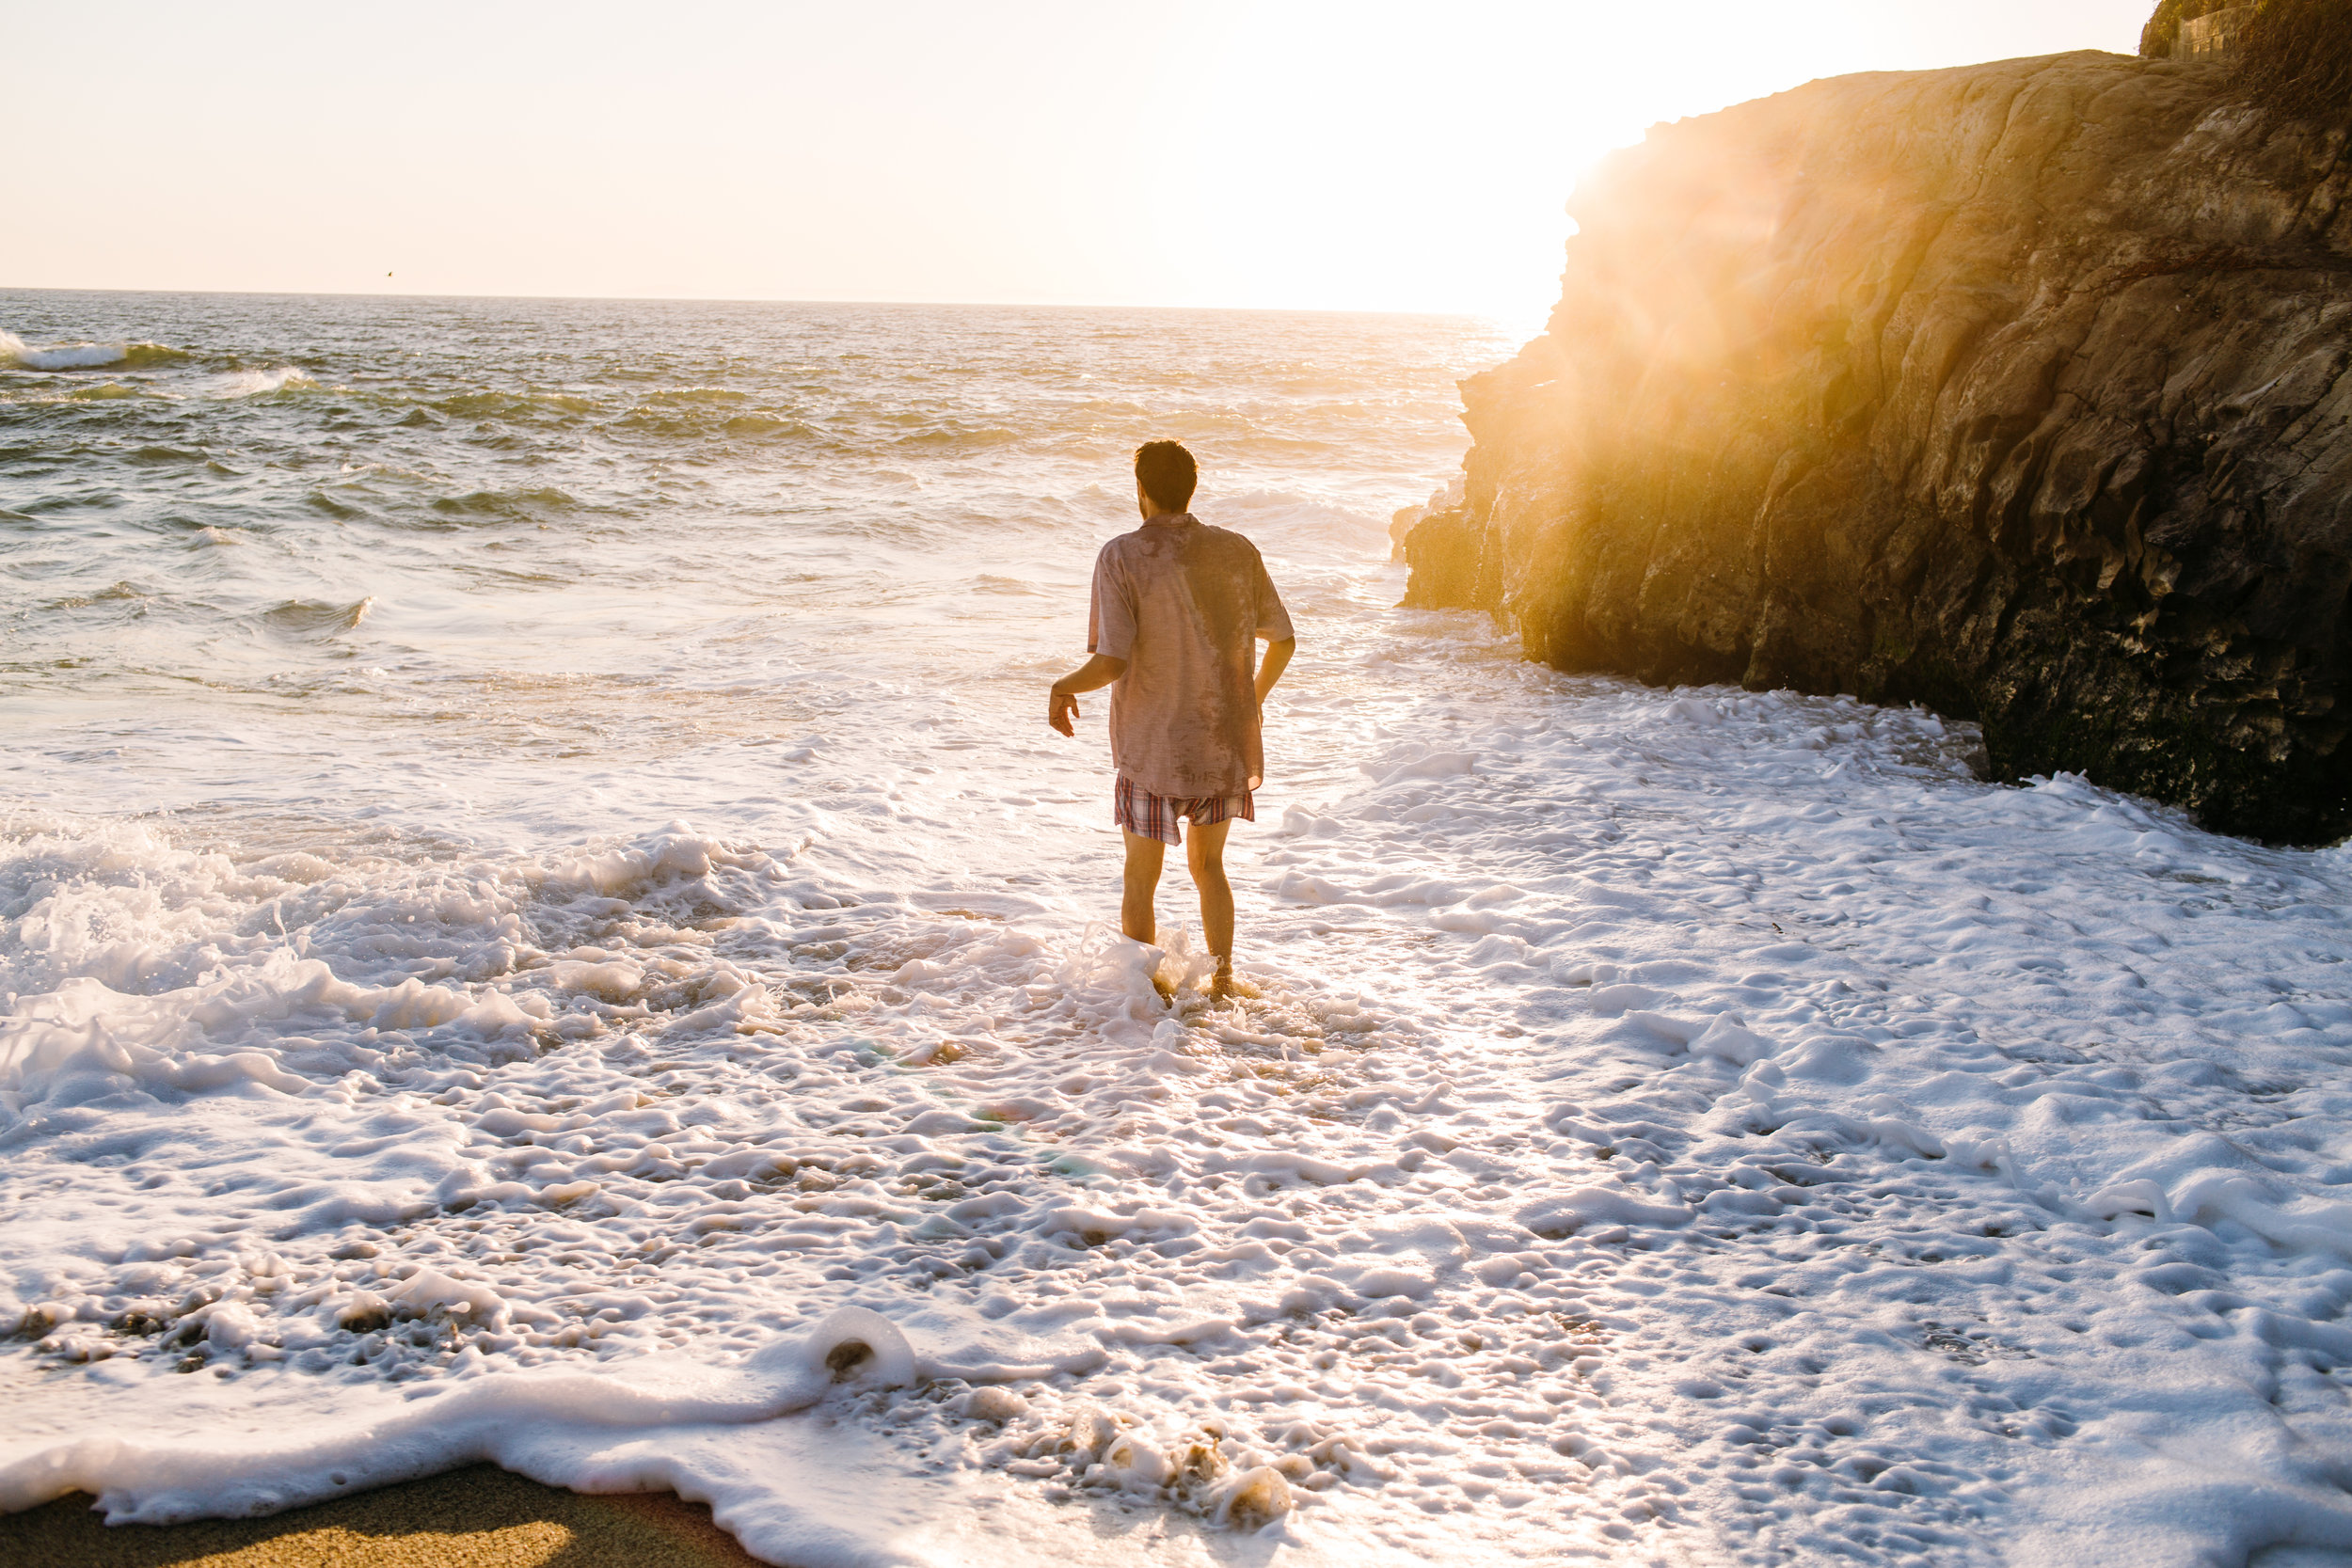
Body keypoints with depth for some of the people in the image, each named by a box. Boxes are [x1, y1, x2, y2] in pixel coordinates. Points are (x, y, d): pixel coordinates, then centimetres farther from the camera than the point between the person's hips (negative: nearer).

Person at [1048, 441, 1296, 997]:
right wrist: (1255, 698, 26)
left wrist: (1063, 688, -1)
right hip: (1228, 745, 4)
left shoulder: (1123, 556, -14)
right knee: (1207, 866, 23)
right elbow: (1283, 641, 7)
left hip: (1156, 752, -4)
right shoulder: (1237, 552, -1)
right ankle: (1222, 983, 26)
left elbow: (1111, 663, -21)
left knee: (1141, 878, 14)